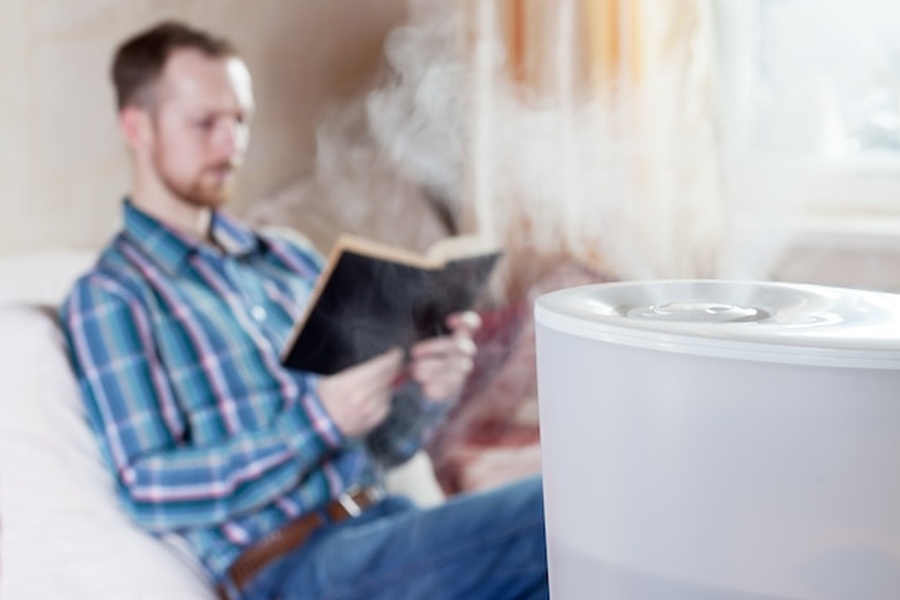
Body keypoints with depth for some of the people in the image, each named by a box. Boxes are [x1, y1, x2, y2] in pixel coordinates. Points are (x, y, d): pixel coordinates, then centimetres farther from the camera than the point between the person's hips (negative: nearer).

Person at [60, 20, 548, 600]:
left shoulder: (291, 260, 20)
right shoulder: (110, 298, 2)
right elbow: (149, 491, -9)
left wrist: (427, 392, -4)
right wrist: (317, 421, -19)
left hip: (389, 523, 7)